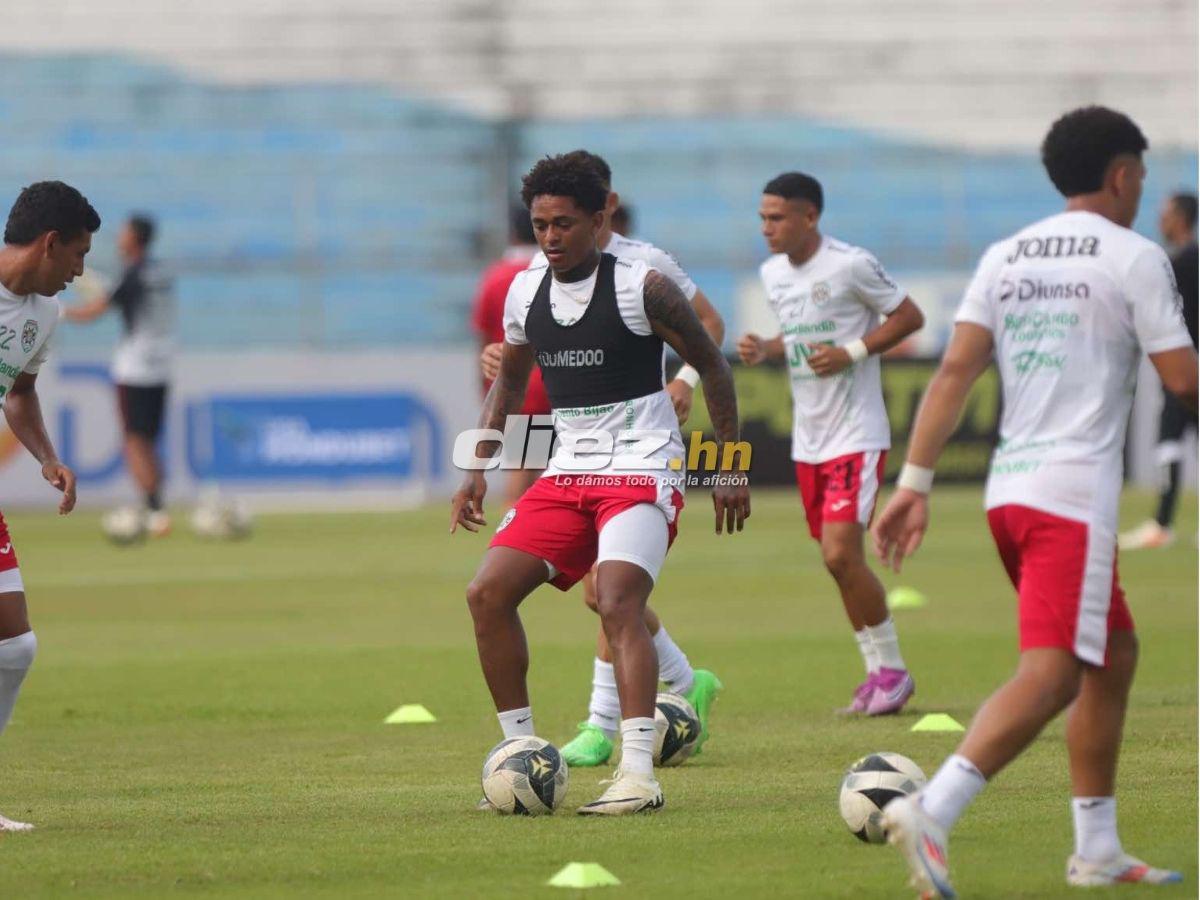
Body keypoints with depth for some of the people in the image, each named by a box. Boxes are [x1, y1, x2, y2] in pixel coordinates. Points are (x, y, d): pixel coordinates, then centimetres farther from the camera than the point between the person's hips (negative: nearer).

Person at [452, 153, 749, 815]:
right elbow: (509, 381, 23)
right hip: (566, 474, 6)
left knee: (618, 605, -25)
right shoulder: (524, 293, 7)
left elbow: (711, 367, -1)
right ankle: (522, 751, 5)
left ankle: (638, 773, -29)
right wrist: (478, 468, 14)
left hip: (642, 473, -6)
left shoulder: (642, 288, -10)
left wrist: (730, 470, -3)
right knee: (487, 593, -6)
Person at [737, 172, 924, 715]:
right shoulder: (773, 273, 9)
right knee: (835, 560, 8)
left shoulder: (850, 265, -13)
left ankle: (892, 668, -1)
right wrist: (763, 350, 1)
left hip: (855, 435, -7)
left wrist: (852, 353, -17)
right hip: (807, 440, 7)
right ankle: (877, 671, 19)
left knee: (841, 553, -16)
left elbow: (910, 317, -6)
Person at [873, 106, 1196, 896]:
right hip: (1075, 495, -8)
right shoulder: (1135, 258, -4)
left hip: (1010, 490, 8)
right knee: (1051, 675, -13)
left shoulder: (1006, 256, 13)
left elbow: (956, 371, 5)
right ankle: (932, 813, -32)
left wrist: (915, 485, 2)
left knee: (1115, 654, 20)